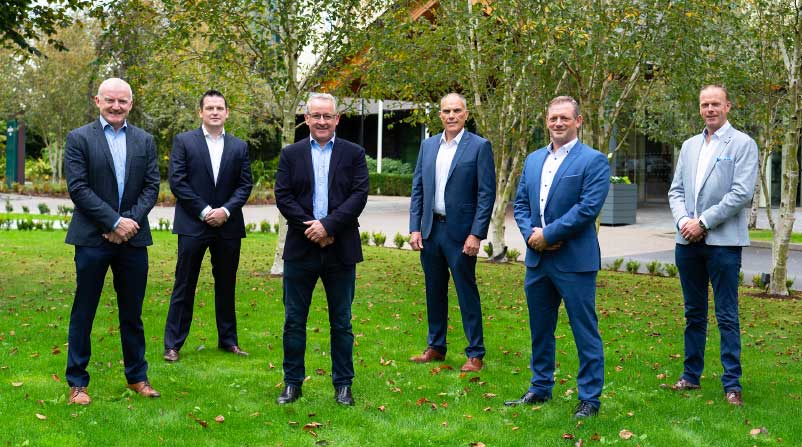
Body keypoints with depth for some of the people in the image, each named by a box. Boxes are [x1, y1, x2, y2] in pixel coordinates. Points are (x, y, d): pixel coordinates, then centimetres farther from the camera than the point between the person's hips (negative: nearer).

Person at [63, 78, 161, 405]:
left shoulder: (145, 141, 9)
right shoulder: (79, 139, -1)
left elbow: (152, 186, 4)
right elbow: (78, 188, -9)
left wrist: (131, 221, -11)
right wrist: (114, 222, -15)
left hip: (133, 238, 3)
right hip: (92, 238, -3)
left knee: (132, 312, 12)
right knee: (83, 312, 4)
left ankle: (137, 376, 23)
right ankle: (77, 382, 14)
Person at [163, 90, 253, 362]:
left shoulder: (239, 147, 9)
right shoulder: (184, 141, 1)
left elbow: (245, 185, 5)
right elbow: (177, 181, -5)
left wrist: (226, 210, -11)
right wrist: (204, 211, -12)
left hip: (228, 225, 3)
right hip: (193, 225, -3)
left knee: (226, 285, 11)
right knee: (184, 285, 1)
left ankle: (228, 339, 22)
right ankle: (173, 344, 7)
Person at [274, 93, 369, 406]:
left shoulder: (354, 154, 5)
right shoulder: (291, 154, 7)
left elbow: (359, 195, -5)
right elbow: (282, 197, -1)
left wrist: (328, 225, -16)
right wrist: (311, 228, -12)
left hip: (340, 249, -1)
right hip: (301, 249, 1)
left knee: (341, 322, 7)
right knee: (294, 320, 6)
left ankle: (343, 385, 17)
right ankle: (292, 383, 18)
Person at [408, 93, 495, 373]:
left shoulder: (479, 147, -6)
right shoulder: (428, 145, 9)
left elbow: (487, 194, -9)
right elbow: (417, 189, 10)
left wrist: (476, 234, -15)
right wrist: (414, 228, 2)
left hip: (460, 232, -5)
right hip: (430, 230, 5)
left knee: (467, 292, 0)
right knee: (434, 291, 14)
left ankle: (475, 354, 8)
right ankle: (435, 347, 26)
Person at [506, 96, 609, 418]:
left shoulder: (593, 161, -7)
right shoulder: (533, 160, 13)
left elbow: (588, 207, -16)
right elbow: (520, 204, 13)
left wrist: (548, 234, -15)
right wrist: (531, 234, -6)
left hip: (574, 260, -6)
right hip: (537, 259, 7)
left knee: (585, 332, 1)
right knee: (540, 329, 16)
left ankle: (589, 397, 10)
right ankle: (540, 388, 30)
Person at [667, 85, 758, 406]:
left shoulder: (742, 144, -3)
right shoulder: (690, 145, 13)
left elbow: (742, 193, -12)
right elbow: (676, 190, 12)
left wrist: (704, 222, -14)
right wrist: (683, 220, -7)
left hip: (723, 241, -5)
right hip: (688, 241, 5)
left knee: (726, 316, -2)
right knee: (694, 313, 13)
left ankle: (732, 383, 5)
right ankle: (691, 375, 23)